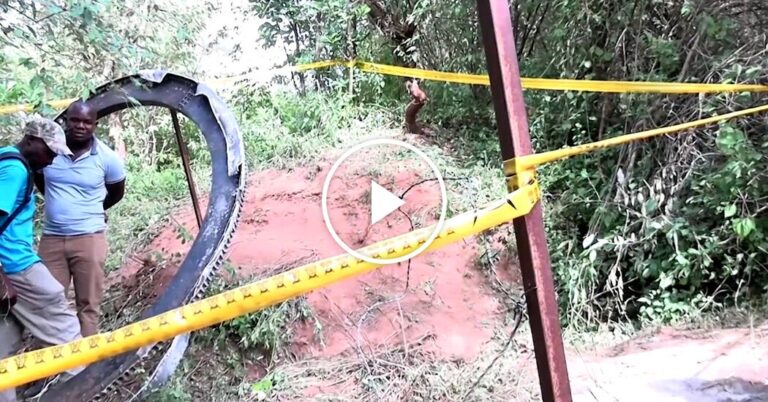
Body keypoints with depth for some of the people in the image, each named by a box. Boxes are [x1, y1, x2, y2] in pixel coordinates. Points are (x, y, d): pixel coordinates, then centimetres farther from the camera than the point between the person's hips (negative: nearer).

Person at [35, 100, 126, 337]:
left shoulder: (107, 157, -7)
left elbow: (117, 193, 11)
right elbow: (39, 179, 19)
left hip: (89, 238, -2)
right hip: (51, 238, 3)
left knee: (88, 304, 5)